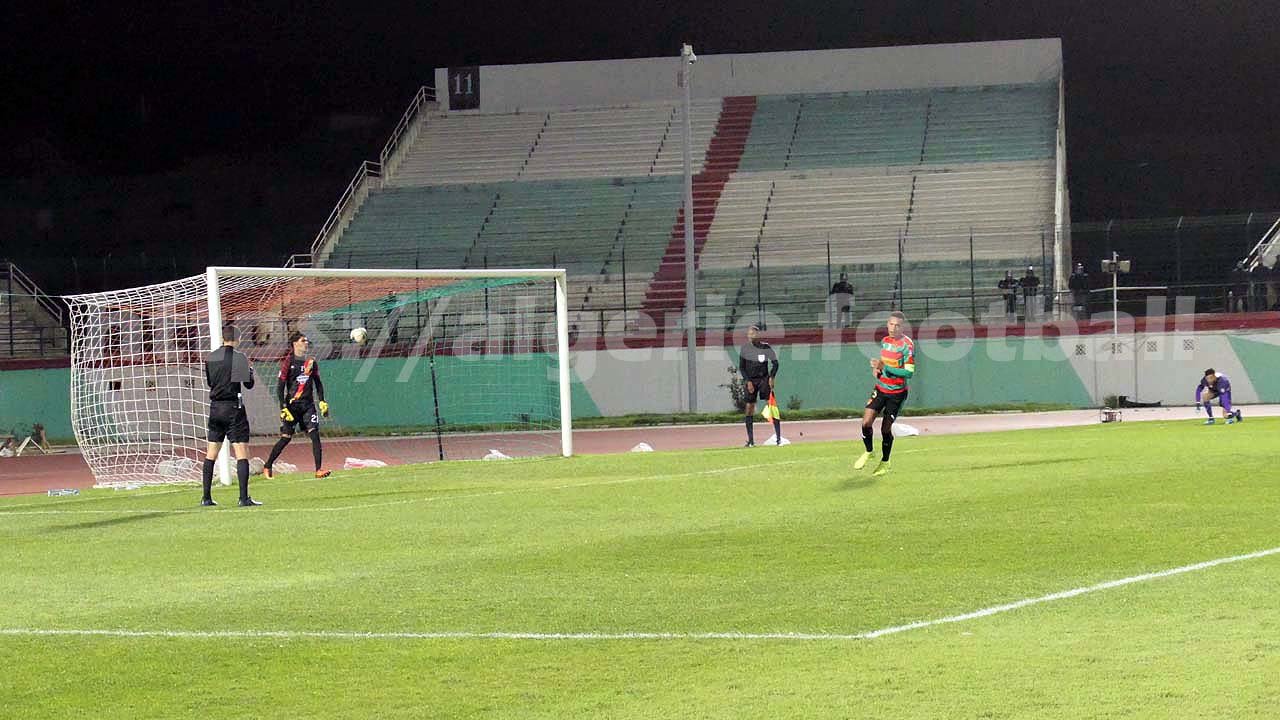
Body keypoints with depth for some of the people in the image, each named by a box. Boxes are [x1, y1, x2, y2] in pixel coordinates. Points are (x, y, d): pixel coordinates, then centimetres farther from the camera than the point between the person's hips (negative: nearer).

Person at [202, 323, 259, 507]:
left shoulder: (210, 358, 5)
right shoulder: (239, 358, -9)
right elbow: (249, 384, -3)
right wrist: (250, 370, 15)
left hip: (215, 407, 5)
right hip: (233, 408, -5)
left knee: (211, 453, 12)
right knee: (242, 452, -5)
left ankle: (206, 497, 13)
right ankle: (244, 497, -13)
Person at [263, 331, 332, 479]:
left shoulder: (311, 361, 9)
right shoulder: (288, 362, -6)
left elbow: (318, 383, 18)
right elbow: (280, 387, -7)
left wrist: (322, 402, 9)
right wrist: (283, 409, -13)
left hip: (308, 404, 4)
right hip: (292, 405, -4)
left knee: (315, 434, -10)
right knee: (286, 437, -3)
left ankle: (318, 470, -11)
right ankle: (267, 467, 13)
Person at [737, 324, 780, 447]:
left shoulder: (765, 347, -3)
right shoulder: (745, 348, 1)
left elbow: (775, 363, 3)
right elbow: (741, 367, 3)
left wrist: (771, 378, -9)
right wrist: (748, 381, -7)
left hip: (764, 379, -2)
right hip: (750, 380, 2)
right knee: (749, 408, -1)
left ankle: (779, 437, -9)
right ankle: (751, 440, 5)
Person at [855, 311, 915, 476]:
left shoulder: (907, 345, -15)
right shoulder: (885, 341, 5)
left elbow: (909, 373, -22)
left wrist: (884, 368, -27)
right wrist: (876, 368, 0)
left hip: (897, 393, -5)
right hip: (880, 388, 5)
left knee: (886, 428, -1)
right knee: (866, 422, -7)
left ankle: (885, 462, 21)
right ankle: (868, 452, 19)